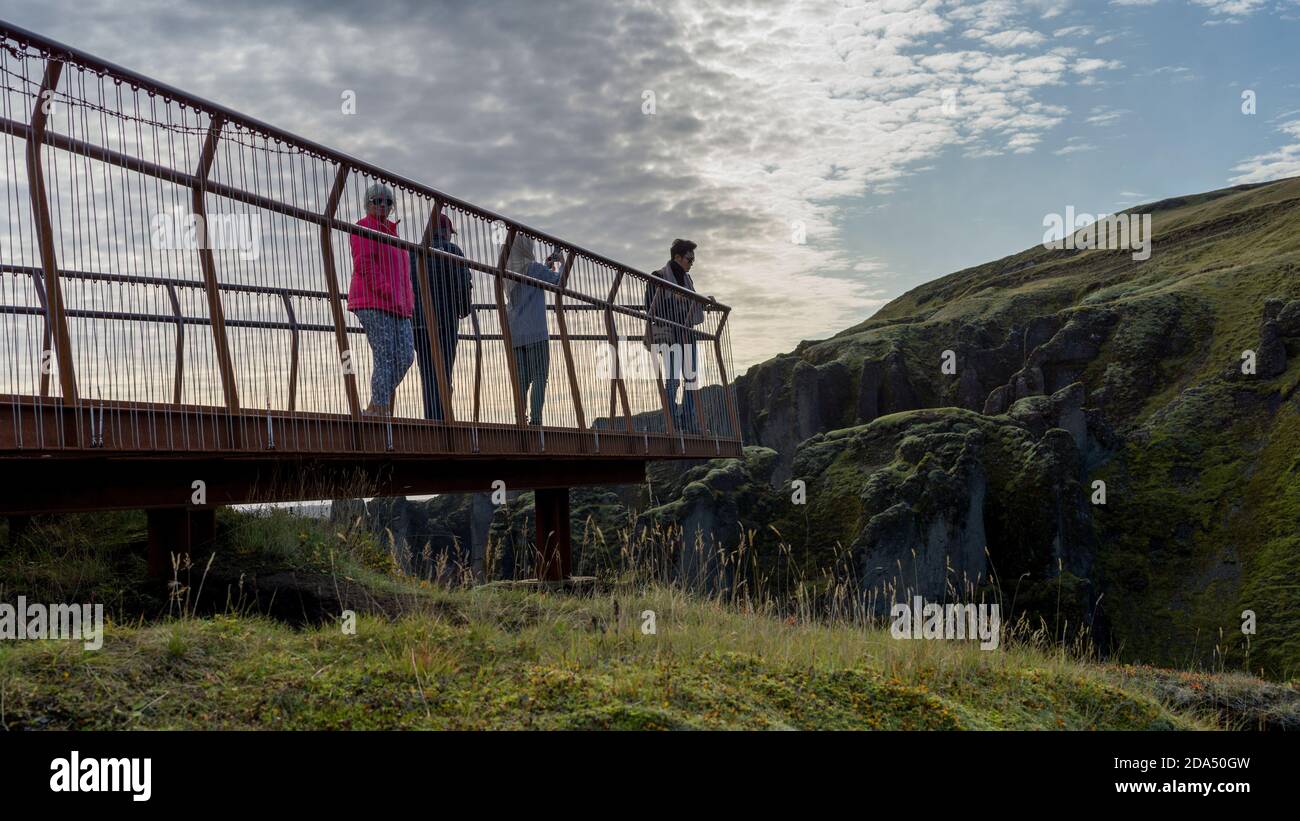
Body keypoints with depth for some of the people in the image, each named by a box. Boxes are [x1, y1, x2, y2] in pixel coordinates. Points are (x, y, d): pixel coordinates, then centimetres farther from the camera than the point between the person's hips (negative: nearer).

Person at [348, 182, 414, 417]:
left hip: (397, 305, 8)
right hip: (373, 303, -8)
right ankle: (382, 410, -9)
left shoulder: (390, 230, 26)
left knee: (405, 356, 1)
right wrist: (386, 292, -20)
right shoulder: (363, 228, -1)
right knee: (384, 356, -12)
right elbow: (364, 264, -13)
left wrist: (408, 299, 16)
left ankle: (374, 408, 9)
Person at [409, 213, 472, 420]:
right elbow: (463, 284, -8)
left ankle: (431, 420, 8)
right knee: (442, 373, -4)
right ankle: (438, 420, -11)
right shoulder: (451, 251, -1)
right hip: (444, 320, -5)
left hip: (415, 320, 5)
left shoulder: (411, 252, 14)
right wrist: (465, 309, 8)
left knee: (428, 374, 11)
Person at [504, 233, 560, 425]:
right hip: (535, 333, -6)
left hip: (515, 334, 6)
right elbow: (559, 281, -9)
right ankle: (535, 418, -15)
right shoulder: (533, 268, -5)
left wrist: (549, 264, 28)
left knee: (522, 378, 6)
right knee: (539, 376, -6)